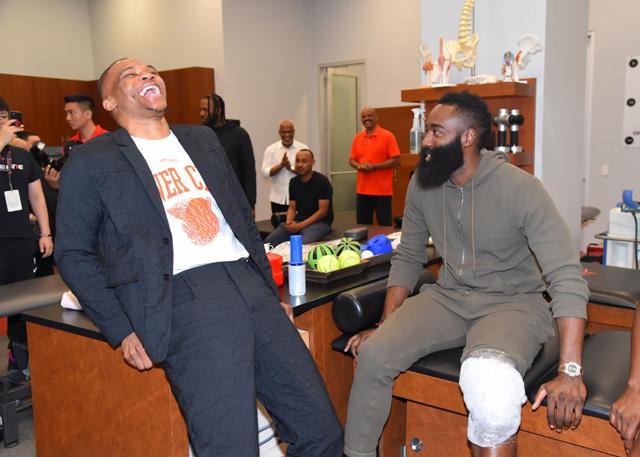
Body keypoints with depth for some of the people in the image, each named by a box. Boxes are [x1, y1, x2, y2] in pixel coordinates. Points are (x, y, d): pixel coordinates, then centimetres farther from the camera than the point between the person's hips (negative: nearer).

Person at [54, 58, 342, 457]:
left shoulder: (204, 140, 23)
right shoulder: (91, 163, 8)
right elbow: (73, 254, 6)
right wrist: (122, 330, -4)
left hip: (249, 285, 5)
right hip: (184, 297, -5)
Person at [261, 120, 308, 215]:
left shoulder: (303, 148, 0)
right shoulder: (271, 149, 3)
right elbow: (265, 172, -5)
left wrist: (290, 168, -18)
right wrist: (281, 165, -18)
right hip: (278, 198, 1)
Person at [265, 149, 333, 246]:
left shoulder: (322, 181, -10)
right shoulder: (293, 182, 8)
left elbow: (322, 211, -13)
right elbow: (292, 207, 12)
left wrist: (300, 226, -20)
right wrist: (289, 221, -12)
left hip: (320, 222, -5)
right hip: (298, 220, 5)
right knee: (269, 241, -16)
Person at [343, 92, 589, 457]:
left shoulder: (519, 188, -18)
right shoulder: (422, 184, -1)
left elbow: (567, 277, -21)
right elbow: (408, 258, 8)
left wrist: (571, 373, -28)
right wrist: (385, 327, -2)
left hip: (512, 303, -4)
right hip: (449, 297, 5)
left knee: (489, 381, -37)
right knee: (373, 354, -17)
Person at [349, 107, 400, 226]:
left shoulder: (387, 136, -6)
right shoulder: (357, 138, 11)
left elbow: (396, 161, -10)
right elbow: (351, 160, 16)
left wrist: (374, 166, -17)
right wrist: (359, 166, -7)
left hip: (382, 191, -5)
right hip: (362, 190, 5)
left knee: (385, 225, 1)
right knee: (363, 225, 11)